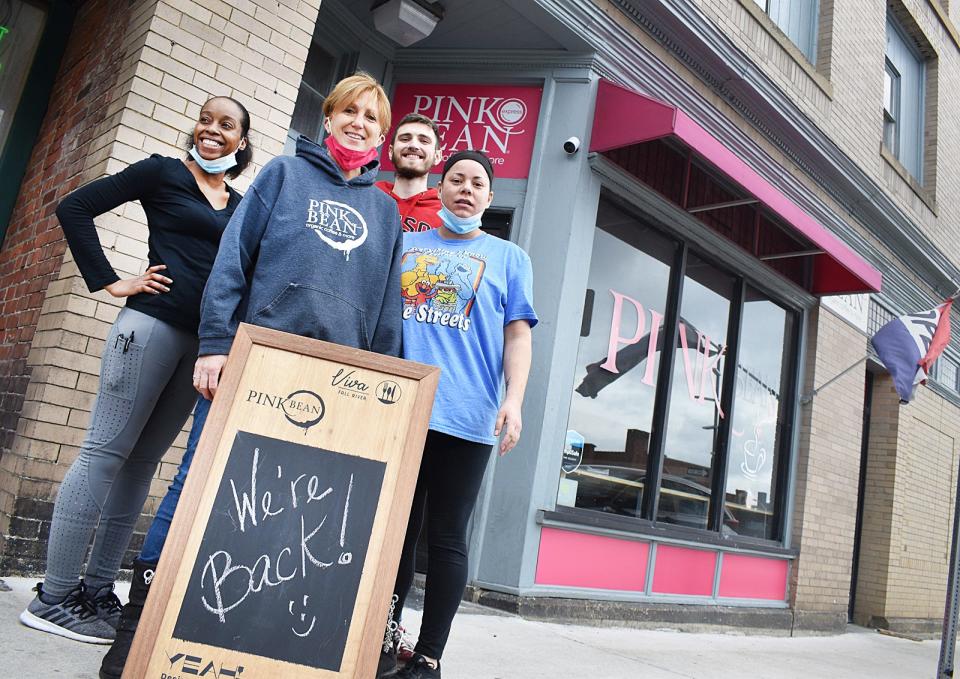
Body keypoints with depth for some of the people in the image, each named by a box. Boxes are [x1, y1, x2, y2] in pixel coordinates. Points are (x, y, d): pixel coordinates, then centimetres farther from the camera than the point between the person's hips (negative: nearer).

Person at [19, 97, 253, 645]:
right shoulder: (164, 173, 5)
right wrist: (110, 281, -5)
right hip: (153, 324, -5)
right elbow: (76, 208, 1)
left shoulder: (241, 207, 18)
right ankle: (53, 598, 2)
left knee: (142, 461, 8)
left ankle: (98, 589, 16)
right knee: (106, 450, -5)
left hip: (204, 343, 5)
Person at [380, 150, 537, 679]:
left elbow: (517, 334, 5)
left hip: (464, 418, -2)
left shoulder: (507, 257, 12)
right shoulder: (403, 245, 18)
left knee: (446, 537, 1)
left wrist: (514, 400, -8)